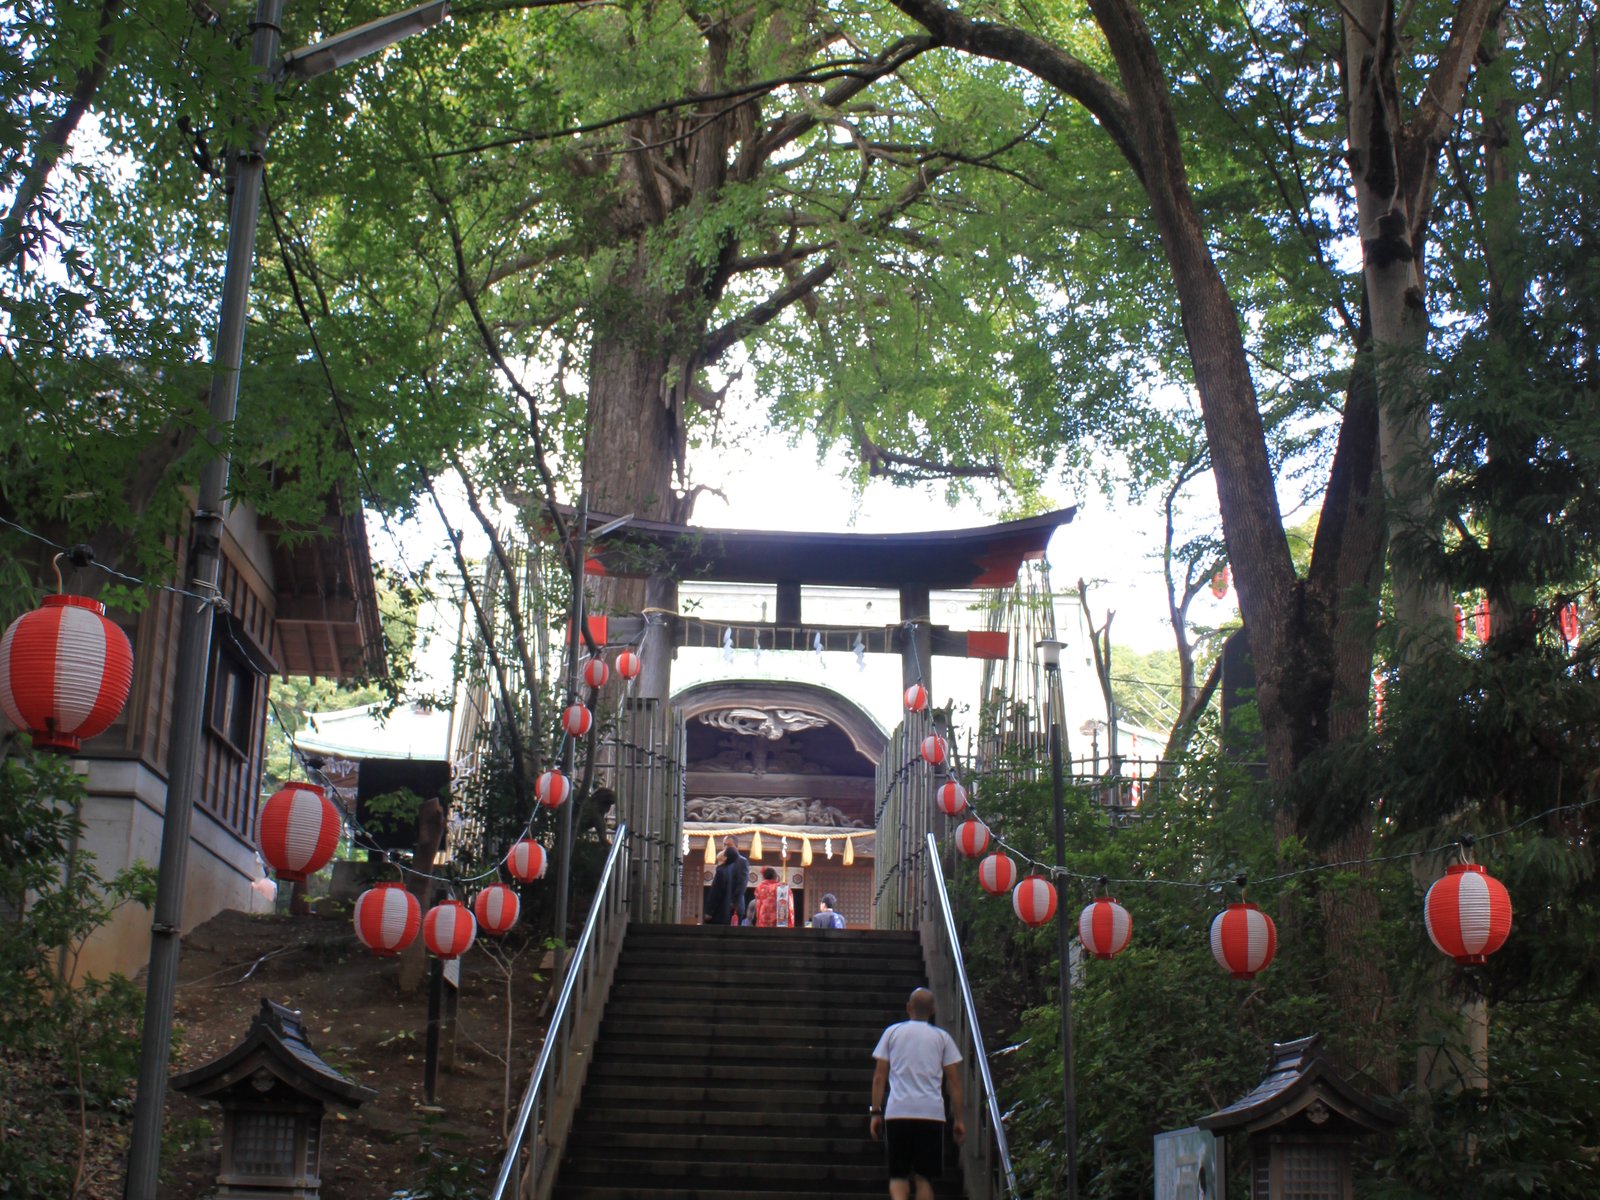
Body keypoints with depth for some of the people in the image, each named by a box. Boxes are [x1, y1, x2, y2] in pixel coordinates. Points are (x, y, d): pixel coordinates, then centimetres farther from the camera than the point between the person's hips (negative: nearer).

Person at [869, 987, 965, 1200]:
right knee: (924, 1177, 9)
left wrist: (876, 1113, 10)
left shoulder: (892, 1032, 10)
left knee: (898, 1175, 6)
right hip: (932, 1113, 0)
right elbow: (954, 1081, 7)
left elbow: (879, 1077, 6)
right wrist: (959, 1119, 11)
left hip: (897, 1112, 0)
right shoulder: (942, 1037, 10)